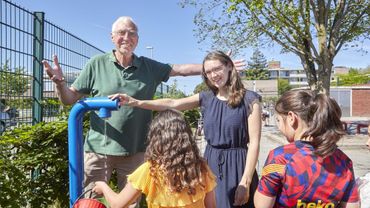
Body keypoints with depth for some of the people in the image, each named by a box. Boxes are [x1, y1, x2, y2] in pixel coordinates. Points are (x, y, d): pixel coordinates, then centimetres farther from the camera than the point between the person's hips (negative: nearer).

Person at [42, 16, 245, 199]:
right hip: (99, 149, -1)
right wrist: (59, 81, -21)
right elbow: (69, 99, 0)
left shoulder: (150, 67, 4)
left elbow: (180, 69, 8)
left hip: (135, 151, 2)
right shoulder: (96, 64, -3)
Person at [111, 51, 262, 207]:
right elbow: (171, 104, -5)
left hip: (237, 165, -4)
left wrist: (245, 182, -14)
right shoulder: (206, 98, 5)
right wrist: (136, 102, -16)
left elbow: (254, 143, -10)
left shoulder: (249, 100, -8)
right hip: (211, 163, 4)